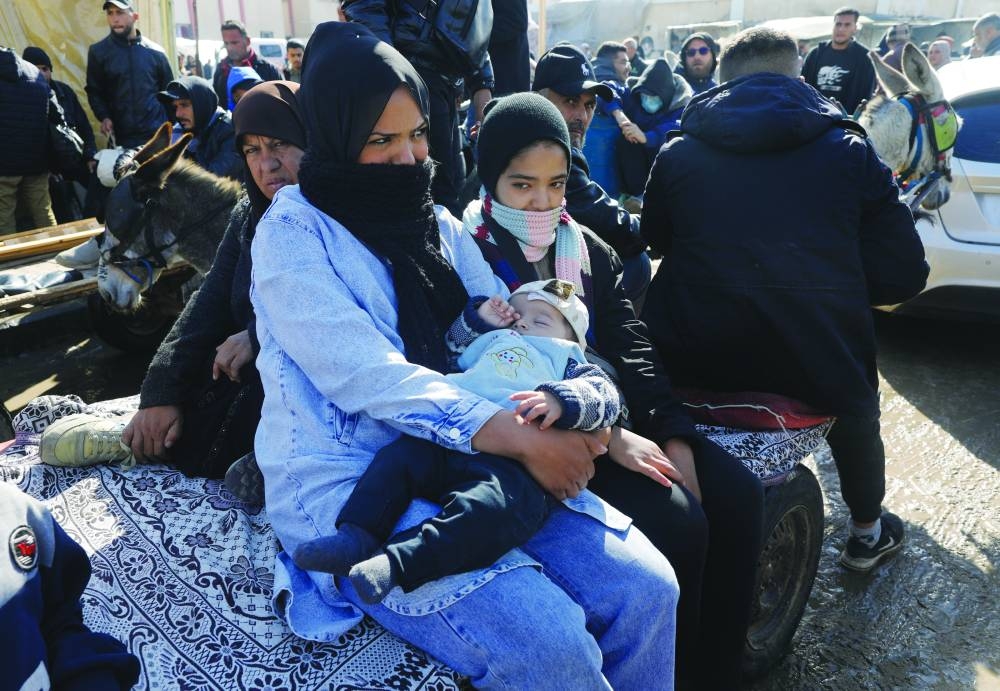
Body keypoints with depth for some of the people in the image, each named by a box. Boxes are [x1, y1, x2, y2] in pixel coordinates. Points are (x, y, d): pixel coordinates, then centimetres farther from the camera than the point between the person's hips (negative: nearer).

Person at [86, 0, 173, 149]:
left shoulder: (154, 51, 5)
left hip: (158, 134, 0)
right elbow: (94, 91, 9)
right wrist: (104, 117, -7)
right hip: (124, 137, 0)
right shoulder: (98, 52, 4)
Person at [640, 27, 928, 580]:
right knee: (855, 404, 34)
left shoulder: (677, 154, 5)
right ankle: (867, 530, 51)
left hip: (693, 367, 1)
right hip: (816, 368, -1)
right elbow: (902, 275, 1)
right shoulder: (848, 150, 2)